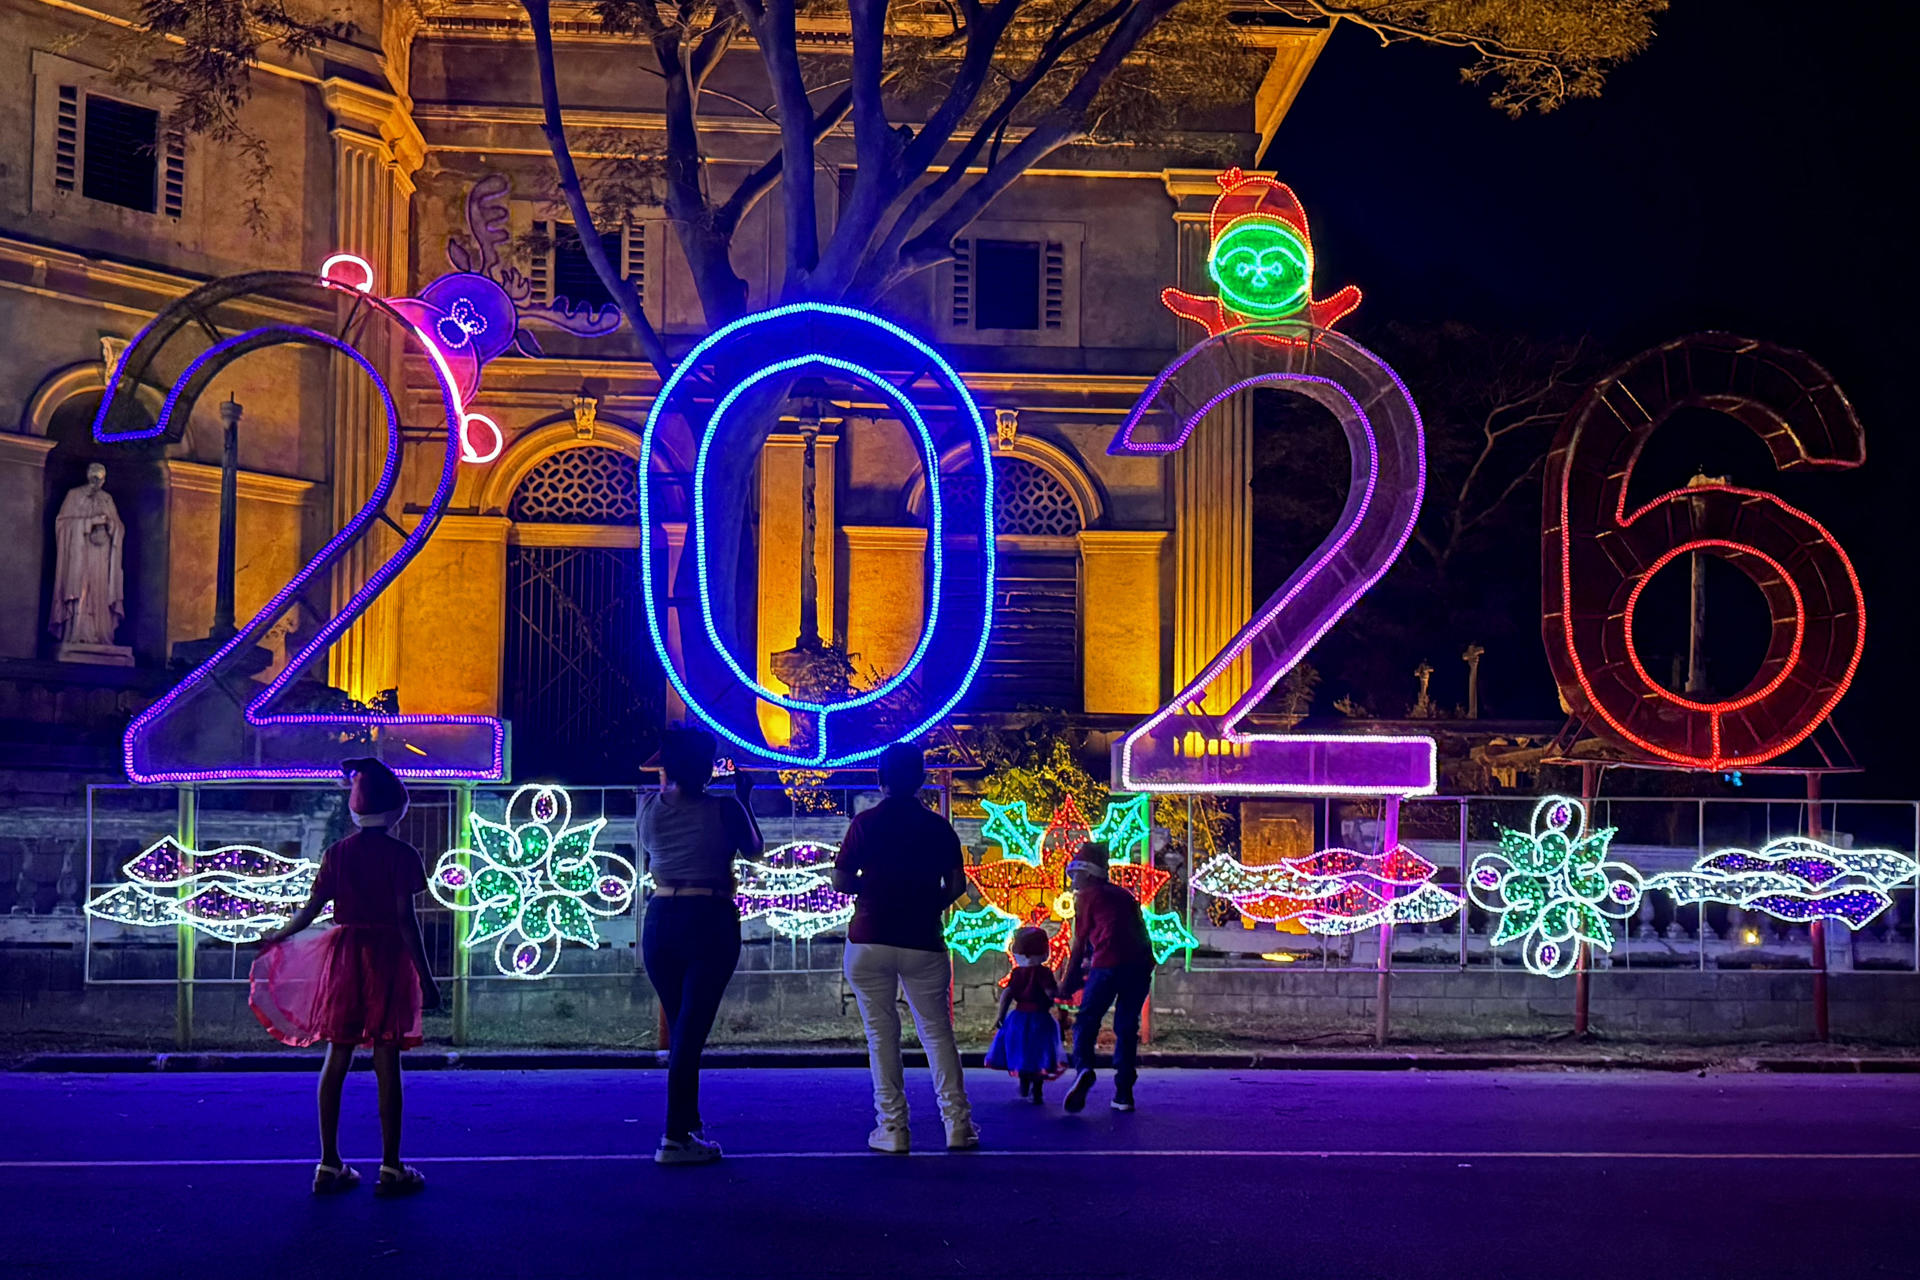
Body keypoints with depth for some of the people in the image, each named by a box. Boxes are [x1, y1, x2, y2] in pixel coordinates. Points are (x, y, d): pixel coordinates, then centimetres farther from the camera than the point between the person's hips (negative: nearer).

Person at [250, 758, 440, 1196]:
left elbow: (310, 910, 4)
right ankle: (391, 1168, 3)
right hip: (388, 958, -4)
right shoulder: (401, 855, -9)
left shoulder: (337, 853, 2)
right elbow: (406, 920, -12)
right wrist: (426, 978, -8)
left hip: (345, 954, 4)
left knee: (336, 1060, 9)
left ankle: (329, 1165, 13)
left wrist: (275, 938, 22)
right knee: (386, 1063, 0)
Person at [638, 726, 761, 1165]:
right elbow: (752, 850, 8)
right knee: (691, 1033, -4)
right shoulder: (723, 809, -9)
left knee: (679, 1030, 16)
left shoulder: (649, 808, 1)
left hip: (661, 920, 4)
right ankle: (674, 1139, -7)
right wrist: (744, 800, 20)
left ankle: (689, 1127, 23)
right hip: (710, 922, -4)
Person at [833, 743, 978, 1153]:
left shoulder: (865, 824, -2)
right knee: (937, 1031, 10)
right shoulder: (938, 827, 4)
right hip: (923, 942, 2)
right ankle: (957, 1123, 4)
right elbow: (956, 885, 0)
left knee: (881, 1033, 4)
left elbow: (840, 881, -4)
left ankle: (892, 1127, 1)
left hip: (869, 940, -1)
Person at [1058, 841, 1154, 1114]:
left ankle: (1083, 1069, -23)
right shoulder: (1122, 894, 27)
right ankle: (1124, 1094, 10)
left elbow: (1079, 945, 12)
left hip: (1109, 963, -5)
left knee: (1087, 1022, 3)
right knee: (1127, 1027, 13)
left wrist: (1067, 983, 23)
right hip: (1141, 962, 5)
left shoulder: (1087, 896, 11)